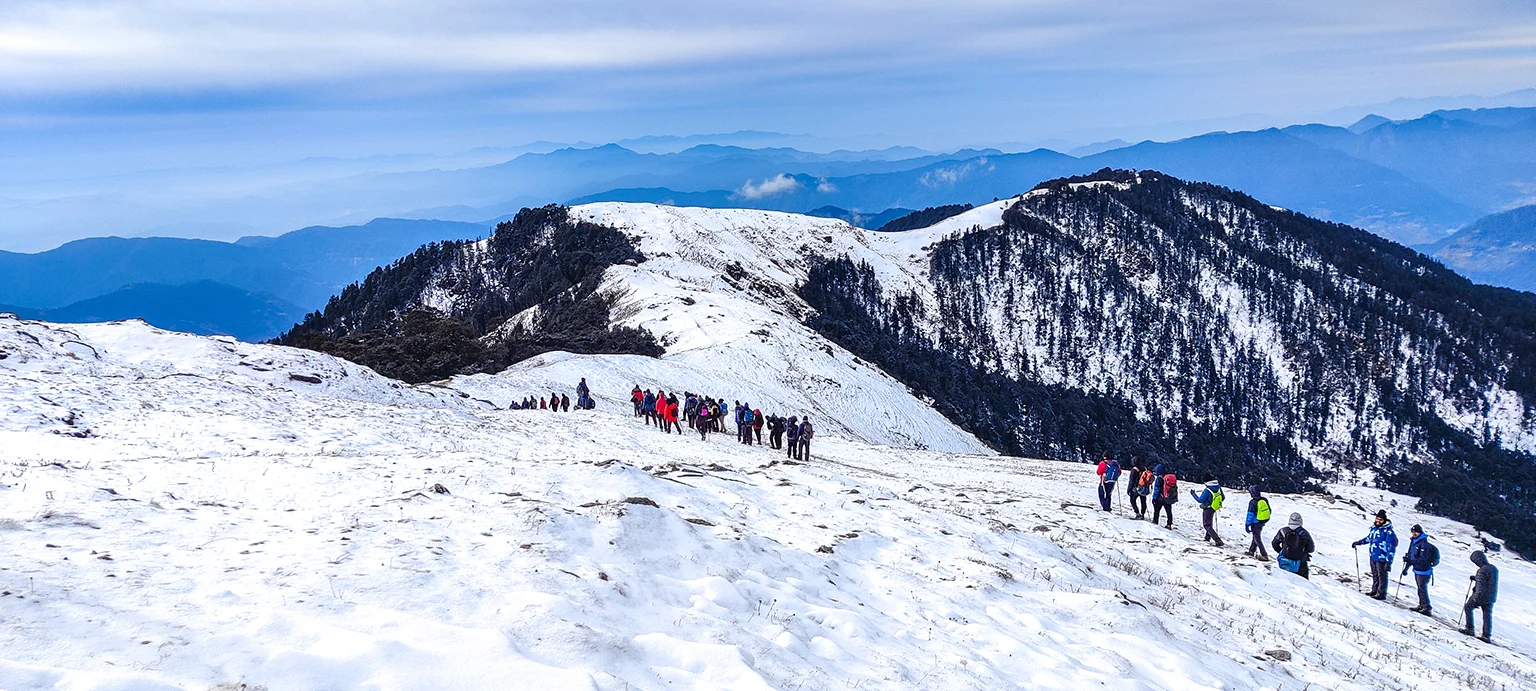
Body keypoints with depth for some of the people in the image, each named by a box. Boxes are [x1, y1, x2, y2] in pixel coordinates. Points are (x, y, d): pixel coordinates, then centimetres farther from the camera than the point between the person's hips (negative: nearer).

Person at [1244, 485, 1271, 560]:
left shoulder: (1253, 502, -21)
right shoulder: (1265, 499, -2)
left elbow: (1250, 515, -18)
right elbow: (1269, 511, 8)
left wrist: (1247, 525, -11)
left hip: (1256, 523, -7)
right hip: (1263, 522, 7)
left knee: (1257, 539, 2)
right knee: (1256, 536, 23)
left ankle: (1264, 555, -2)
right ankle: (1252, 551, 36)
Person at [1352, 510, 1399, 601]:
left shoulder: (1388, 531, -16)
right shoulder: (1374, 528, 7)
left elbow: (1391, 547, -17)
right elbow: (1369, 538, 26)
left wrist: (1389, 561, -19)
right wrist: (1358, 542, 29)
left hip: (1382, 558, -7)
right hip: (1373, 556, 7)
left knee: (1382, 576, 3)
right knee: (1375, 575, 17)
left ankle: (1381, 593, 11)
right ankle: (1374, 590, 28)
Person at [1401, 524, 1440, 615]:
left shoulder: (1424, 544, -22)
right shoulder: (1413, 542, 7)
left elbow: (1423, 560, -28)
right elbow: (1410, 555, 16)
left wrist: (1410, 561, -38)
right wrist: (1406, 568, 19)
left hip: (1423, 571, -9)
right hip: (1416, 570, 9)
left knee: (1422, 588, -6)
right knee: (1420, 588, 17)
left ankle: (1427, 607, 0)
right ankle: (1421, 606, 26)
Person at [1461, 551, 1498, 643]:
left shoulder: (1482, 571, -23)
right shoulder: (1494, 568, 3)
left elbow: (1480, 587, -24)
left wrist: (1476, 600, -21)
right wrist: (1475, 578, 27)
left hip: (1481, 597, -7)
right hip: (1491, 597, 7)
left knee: (1467, 608, 14)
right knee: (1488, 615, 12)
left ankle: (1469, 629, 17)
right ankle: (1487, 636, 13)